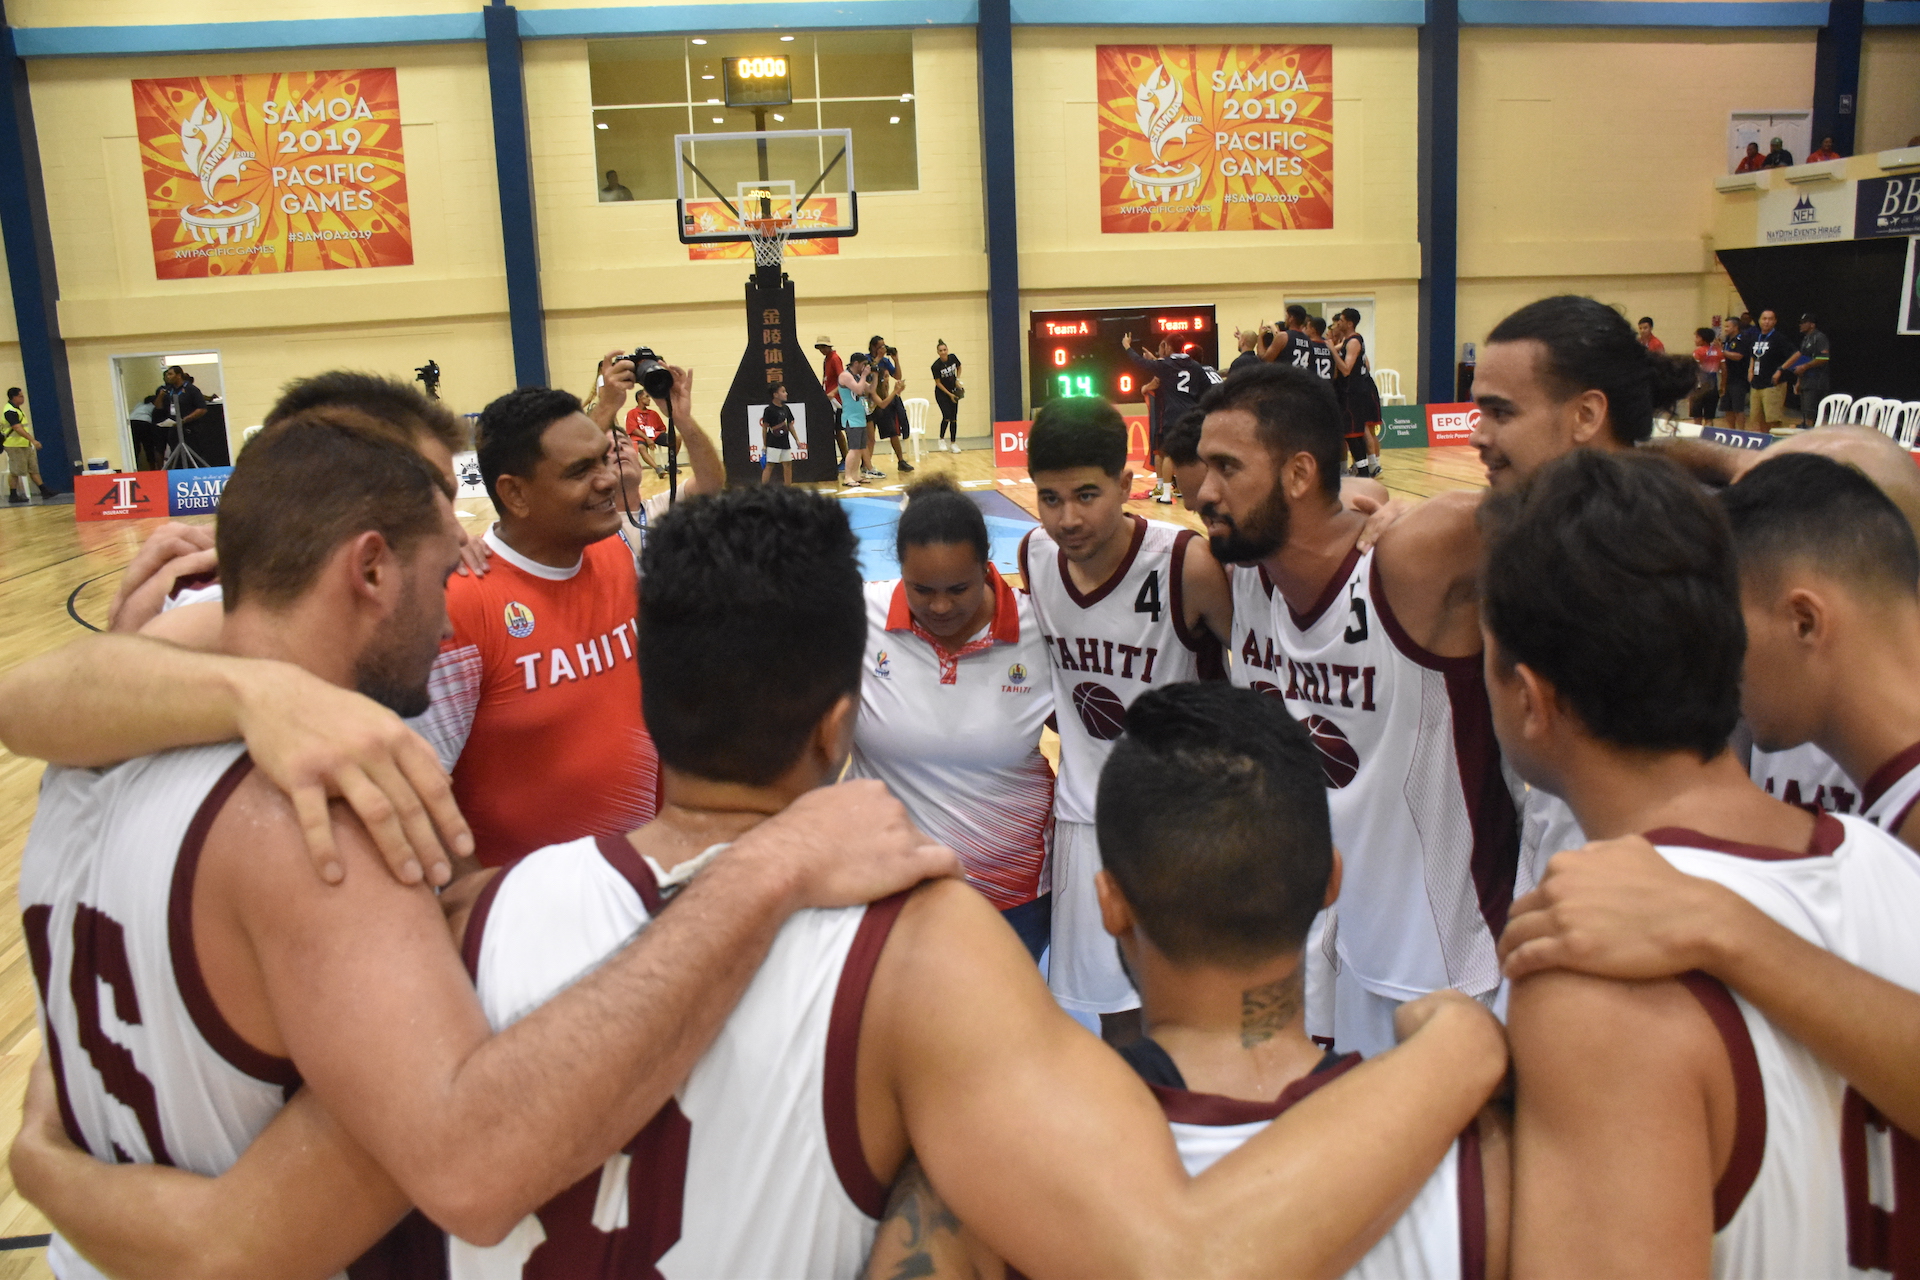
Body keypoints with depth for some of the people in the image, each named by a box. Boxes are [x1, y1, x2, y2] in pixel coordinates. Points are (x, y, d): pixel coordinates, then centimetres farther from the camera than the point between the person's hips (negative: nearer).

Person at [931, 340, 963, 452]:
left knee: (954, 418, 2)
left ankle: (953, 444, 8)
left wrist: (958, 380, -3)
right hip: (941, 394, -4)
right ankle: (941, 440, 4)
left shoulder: (953, 358, -9)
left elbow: (959, 367, 12)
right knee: (947, 416, -16)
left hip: (953, 392, 4)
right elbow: (938, 383, -13)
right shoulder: (936, 366, -20)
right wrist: (949, 394, -14)